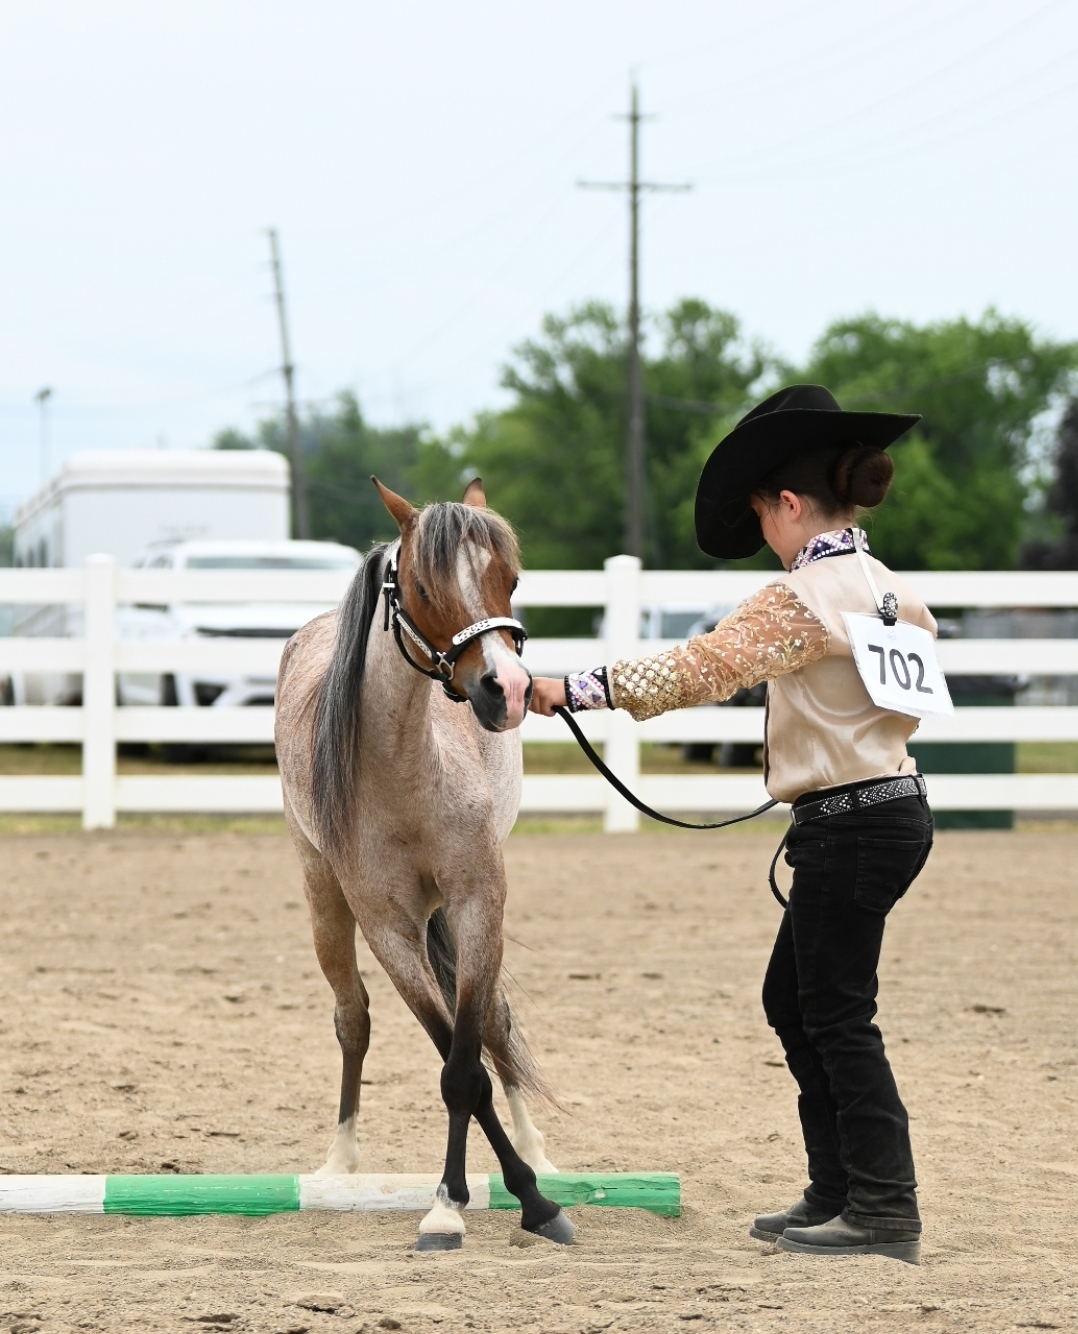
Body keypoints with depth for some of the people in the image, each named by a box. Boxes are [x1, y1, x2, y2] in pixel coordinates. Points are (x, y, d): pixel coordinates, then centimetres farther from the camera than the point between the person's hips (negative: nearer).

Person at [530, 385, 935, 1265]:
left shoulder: (805, 597, -17)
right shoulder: (894, 590, 11)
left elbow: (696, 672, -20)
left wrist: (571, 691, -16)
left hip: (848, 822, -10)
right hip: (893, 804, 10)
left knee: (838, 1015, -3)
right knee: (794, 1001, 17)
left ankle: (885, 1216, 1)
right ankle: (837, 1193, 21)